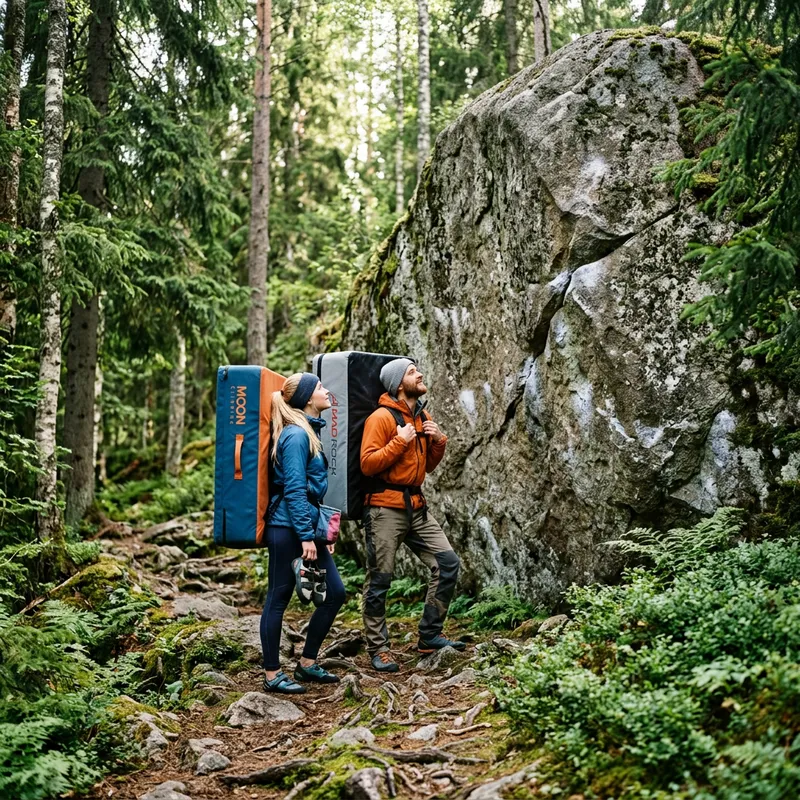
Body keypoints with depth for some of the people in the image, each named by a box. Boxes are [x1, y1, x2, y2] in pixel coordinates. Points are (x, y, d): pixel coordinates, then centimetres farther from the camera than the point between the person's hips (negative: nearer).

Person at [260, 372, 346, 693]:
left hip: (307, 524, 10)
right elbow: (294, 489, -19)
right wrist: (306, 536, -20)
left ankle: (307, 663, 20)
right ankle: (272, 675, 11)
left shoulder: (310, 431, 15)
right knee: (279, 597, 1)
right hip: (288, 527, -10)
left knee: (335, 592, 8)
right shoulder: (296, 435, -14)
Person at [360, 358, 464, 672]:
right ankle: (378, 648, 12)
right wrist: (400, 441, -19)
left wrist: (438, 441, 2)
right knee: (379, 580, 0)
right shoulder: (381, 417, -10)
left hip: (416, 506, 7)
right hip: (385, 508, -7)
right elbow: (367, 464, -17)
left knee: (448, 563, 1)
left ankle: (429, 635, 12)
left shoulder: (423, 416, 13)